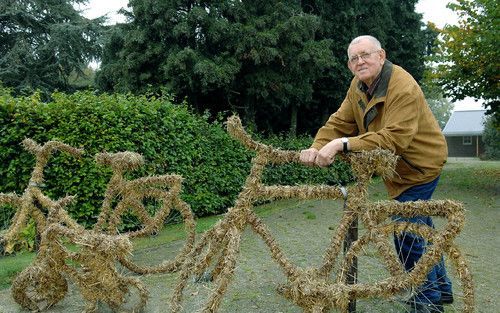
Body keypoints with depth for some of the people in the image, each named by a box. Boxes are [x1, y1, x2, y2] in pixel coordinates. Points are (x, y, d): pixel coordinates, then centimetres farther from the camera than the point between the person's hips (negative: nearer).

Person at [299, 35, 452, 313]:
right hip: (396, 166, 8)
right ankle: (441, 286, 38)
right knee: (419, 223, 19)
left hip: (420, 164, -8)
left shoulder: (404, 88, -28)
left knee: (407, 232, -10)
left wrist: (342, 144, -45)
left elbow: (394, 138, -38)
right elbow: (339, 123, -8)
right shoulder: (358, 86, -2)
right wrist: (317, 147, -27)